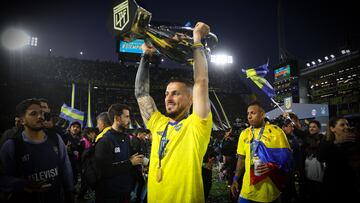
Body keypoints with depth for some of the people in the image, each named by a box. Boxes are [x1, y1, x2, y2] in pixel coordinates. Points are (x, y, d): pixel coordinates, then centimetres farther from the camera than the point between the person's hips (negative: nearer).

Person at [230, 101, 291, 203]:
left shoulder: (276, 131, -6)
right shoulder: (244, 134, 5)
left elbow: (286, 156, -5)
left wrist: (271, 167, -20)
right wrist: (235, 179, 7)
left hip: (269, 187, -3)